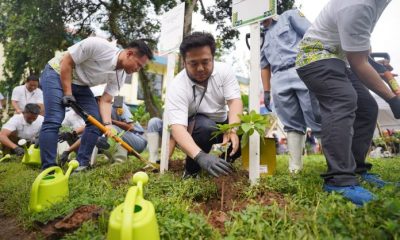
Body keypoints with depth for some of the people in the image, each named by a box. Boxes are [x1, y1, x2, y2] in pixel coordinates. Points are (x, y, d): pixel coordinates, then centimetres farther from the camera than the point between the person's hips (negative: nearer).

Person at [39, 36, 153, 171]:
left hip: (79, 84, 6)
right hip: (57, 73, -6)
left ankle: (81, 165, 4)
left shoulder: (120, 75, -11)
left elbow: (106, 100, -9)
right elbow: (66, 62, -22)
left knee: (97, 120, -5)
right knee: (54, 120, -19)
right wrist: (67, 94, -23)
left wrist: (107, 124, -25)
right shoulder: (98, 45, -30)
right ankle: (48, 170, -10)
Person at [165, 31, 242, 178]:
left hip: (221, 123, 4)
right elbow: (177, 128, -36)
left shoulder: (224, 70, -14)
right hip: (193, 128, -4)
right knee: (204, 125, -36)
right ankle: (192, 169, -10)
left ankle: (223, 163, 5)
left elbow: (235, 101, -20)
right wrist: (201, 156, -53)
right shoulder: (177, 87, -26)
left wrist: (232, 129, -41)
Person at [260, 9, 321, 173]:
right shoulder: (262, 37, 27)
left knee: (318, 120, -8)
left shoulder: (290, 16, 16)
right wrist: (266, 91, 19)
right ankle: (295, 167, 1)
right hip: (279, 80, 4)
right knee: (292, 125, 1)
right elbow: (264, 66, 27)